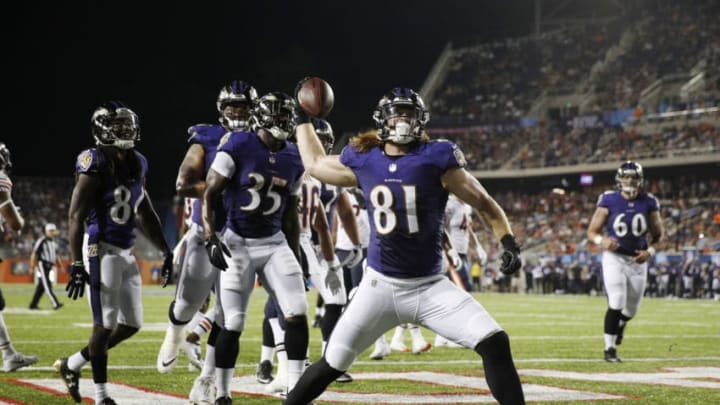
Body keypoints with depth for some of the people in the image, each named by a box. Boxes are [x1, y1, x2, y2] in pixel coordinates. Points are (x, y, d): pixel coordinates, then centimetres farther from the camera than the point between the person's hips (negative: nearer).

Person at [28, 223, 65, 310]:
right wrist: (32, 266, -12)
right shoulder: (42, 240, -9)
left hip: (49, 266, 8)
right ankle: (55, 303, -22)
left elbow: (56, 255, 23)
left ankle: (33, 304, 17)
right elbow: (34, 253, -9)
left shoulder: (53, 242, 15)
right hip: (42, 264, -8)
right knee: (47, 285, -13)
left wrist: (60, 265, 19)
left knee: (41, 286, 10)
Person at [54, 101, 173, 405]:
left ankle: (71, 365, 22)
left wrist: (166, 252, 18)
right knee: (105, 325, -5)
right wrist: (76, 264, -22)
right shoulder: (95, 165, -13)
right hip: (102, 251, -8)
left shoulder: (137, 165, 10)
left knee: (131, 324, 9)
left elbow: (146, 215, 20)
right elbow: (76, 217, -16)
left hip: (126, 254, 8)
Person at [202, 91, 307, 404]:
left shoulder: (293, 159, 5)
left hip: (275, 243, 4)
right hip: (238, 243, -4)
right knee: (232, 324, -3)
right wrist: (210, 238, -20)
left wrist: (294, 259, 14)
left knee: (297, 314, -9)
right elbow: (209, 196, -9)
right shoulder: (236, 148, -12)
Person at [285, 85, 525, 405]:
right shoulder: (364, 161, 0)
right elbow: (314, 164, 20)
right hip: (380, 285, 2)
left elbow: (484, 204, -3)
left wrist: (508, 244, -15)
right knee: (333, 364, 5)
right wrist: (302, 117, 25)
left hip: (429, 286, -1)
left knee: (495, 344, -17)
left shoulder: (436, 158, -8)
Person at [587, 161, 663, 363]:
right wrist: (601, 241, -25)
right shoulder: (609, 201, -8)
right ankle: (610, 349, -7)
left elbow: (658, 234, 9)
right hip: (614, 257, -3)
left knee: (631, 309, 14)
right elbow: (592, 232, -4)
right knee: (616, 303, -18)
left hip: (637, 261, 3)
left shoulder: (648, 203, -2)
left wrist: (650, 251, -9)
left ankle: (619, 326, 50)